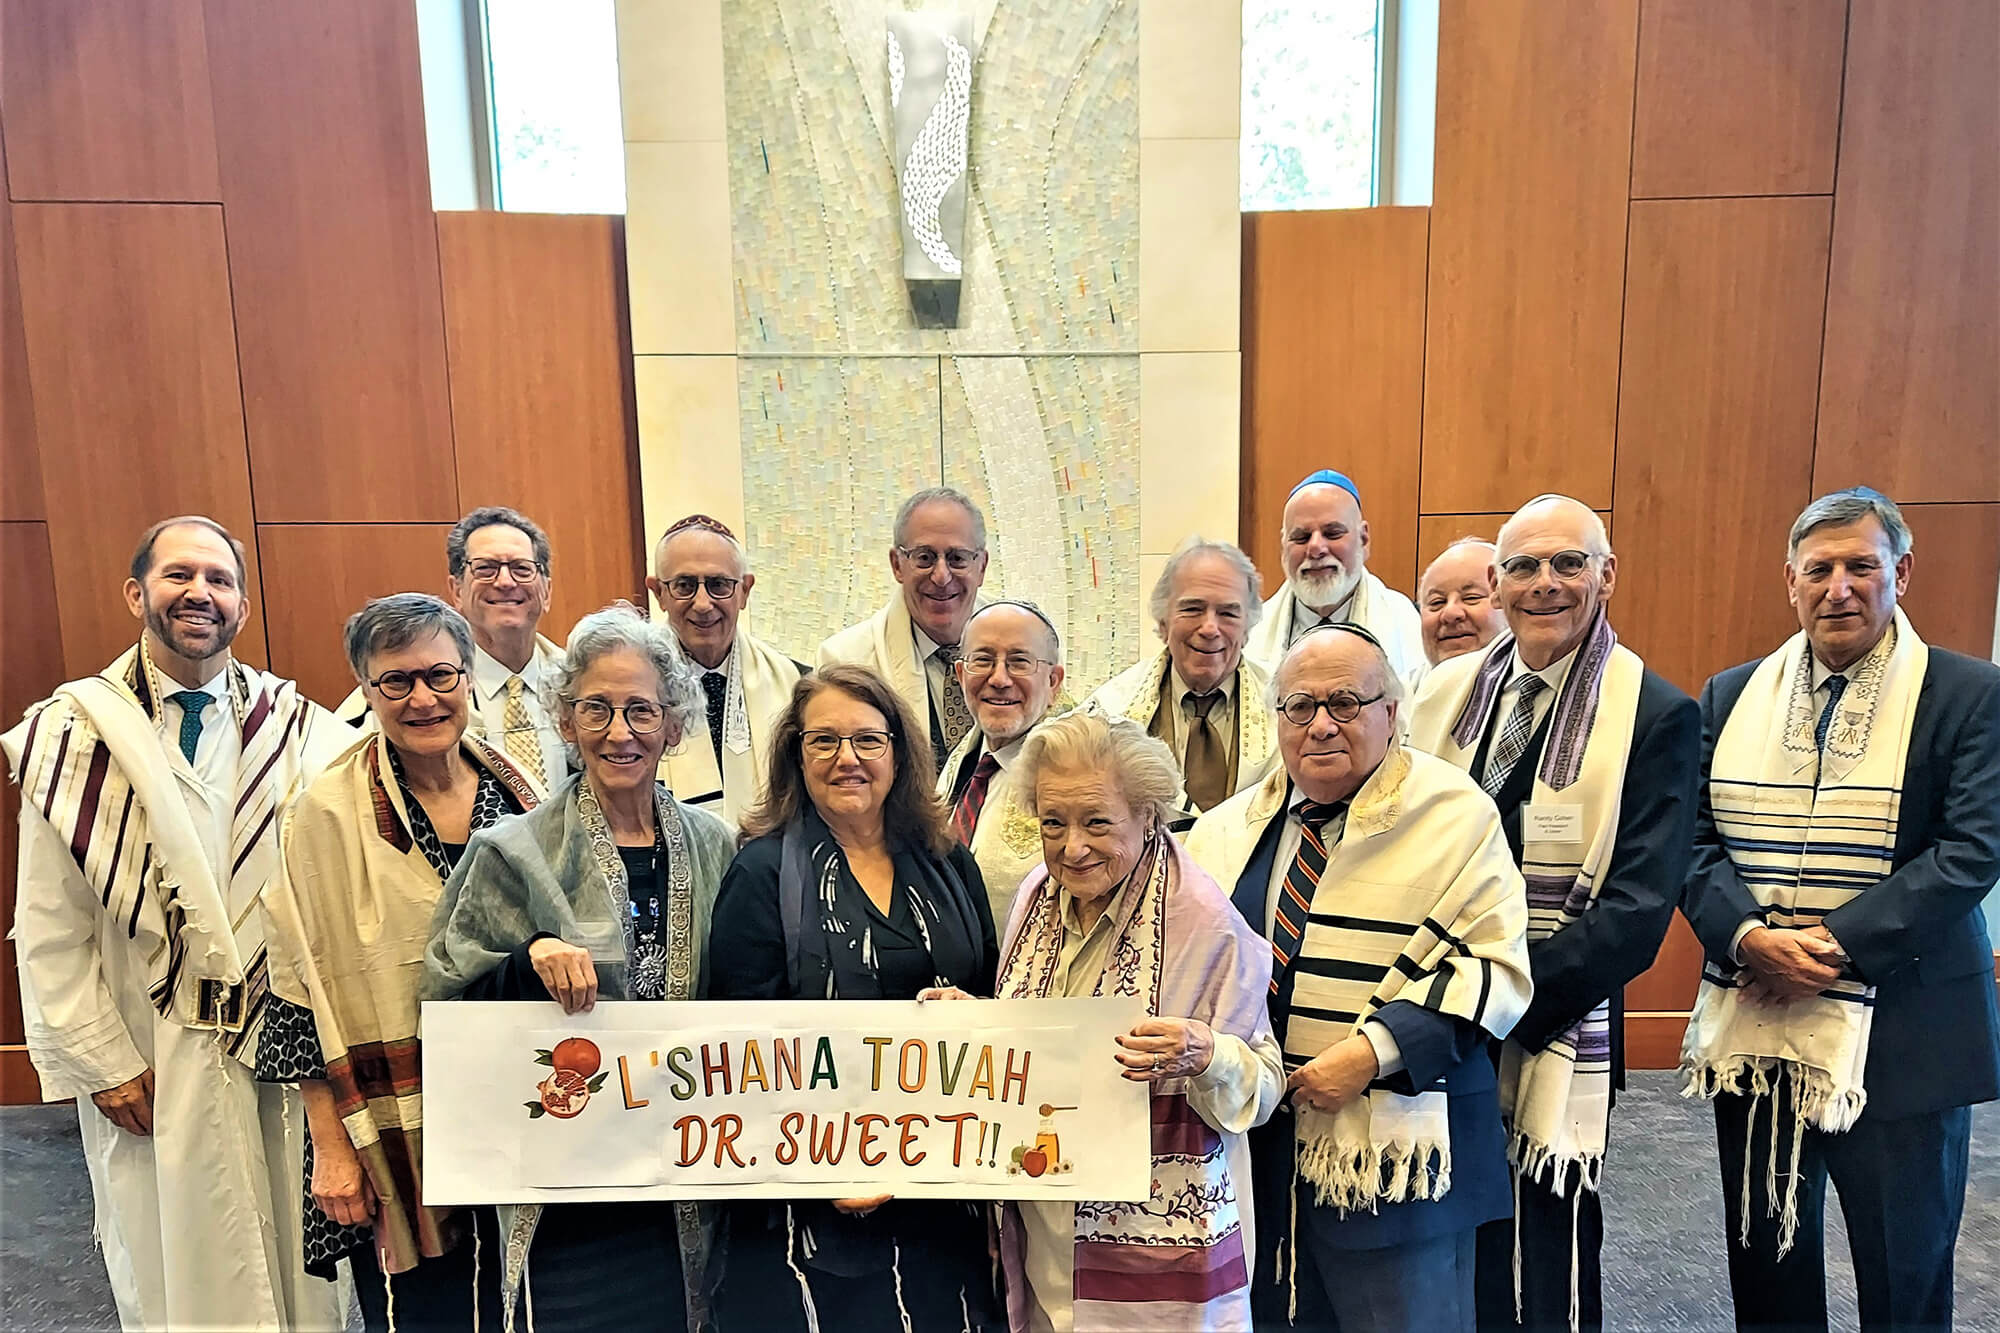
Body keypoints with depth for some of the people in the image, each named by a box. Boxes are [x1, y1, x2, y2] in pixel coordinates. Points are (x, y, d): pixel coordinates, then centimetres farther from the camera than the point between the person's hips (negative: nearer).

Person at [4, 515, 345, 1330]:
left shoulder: (300, 729, -1)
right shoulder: (74, 735, -3)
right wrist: (100, 1063, -4)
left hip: (288, 1047, 1)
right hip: (152, 1058, -1)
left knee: (300, 1258, 13)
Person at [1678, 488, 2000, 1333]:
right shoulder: (1731, 696, 7)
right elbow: (1694, 839, 2)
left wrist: (1837, 942, -18)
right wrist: (1749, 936, -14)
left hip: (1902, 1039, -3)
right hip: (1754, 1031, 3)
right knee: (1762, 1263, 16)